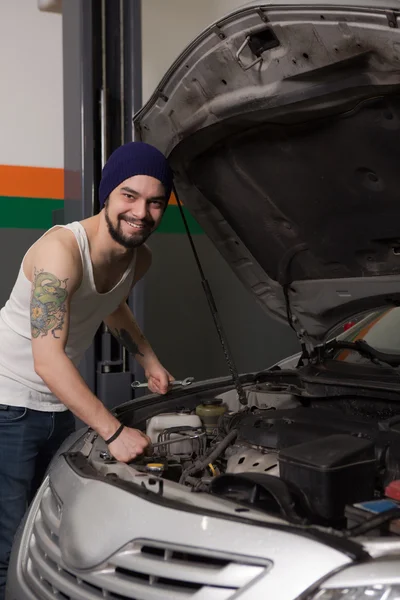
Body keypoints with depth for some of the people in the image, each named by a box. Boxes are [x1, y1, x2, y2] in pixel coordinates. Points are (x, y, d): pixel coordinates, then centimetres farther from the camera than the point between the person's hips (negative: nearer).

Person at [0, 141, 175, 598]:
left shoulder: (140, 259, 0)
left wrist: (150, 362, 12)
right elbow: (48, 360, -33)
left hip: (59, 408, 8)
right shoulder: (61, 249, -26)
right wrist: (114, 432, -35)